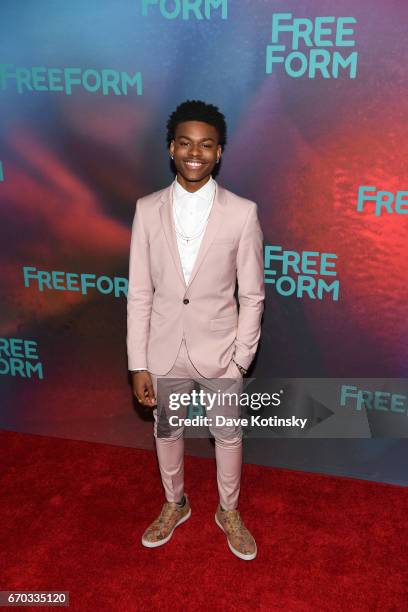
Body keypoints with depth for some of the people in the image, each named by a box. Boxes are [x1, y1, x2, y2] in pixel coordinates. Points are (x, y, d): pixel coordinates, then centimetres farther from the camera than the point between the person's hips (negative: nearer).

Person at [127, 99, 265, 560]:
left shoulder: (242, 212, -11)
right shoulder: (147, 210, -6)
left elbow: (251, 295, -6)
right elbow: (139, 294, -4)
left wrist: (241, 360, -8)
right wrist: (138, 364, -5)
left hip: (218, 352, -1)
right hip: (164, 351, 2)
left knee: (227, 434, 16)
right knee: (166, 431, 20)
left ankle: (229, 512, 43)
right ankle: (175, 505, 47)